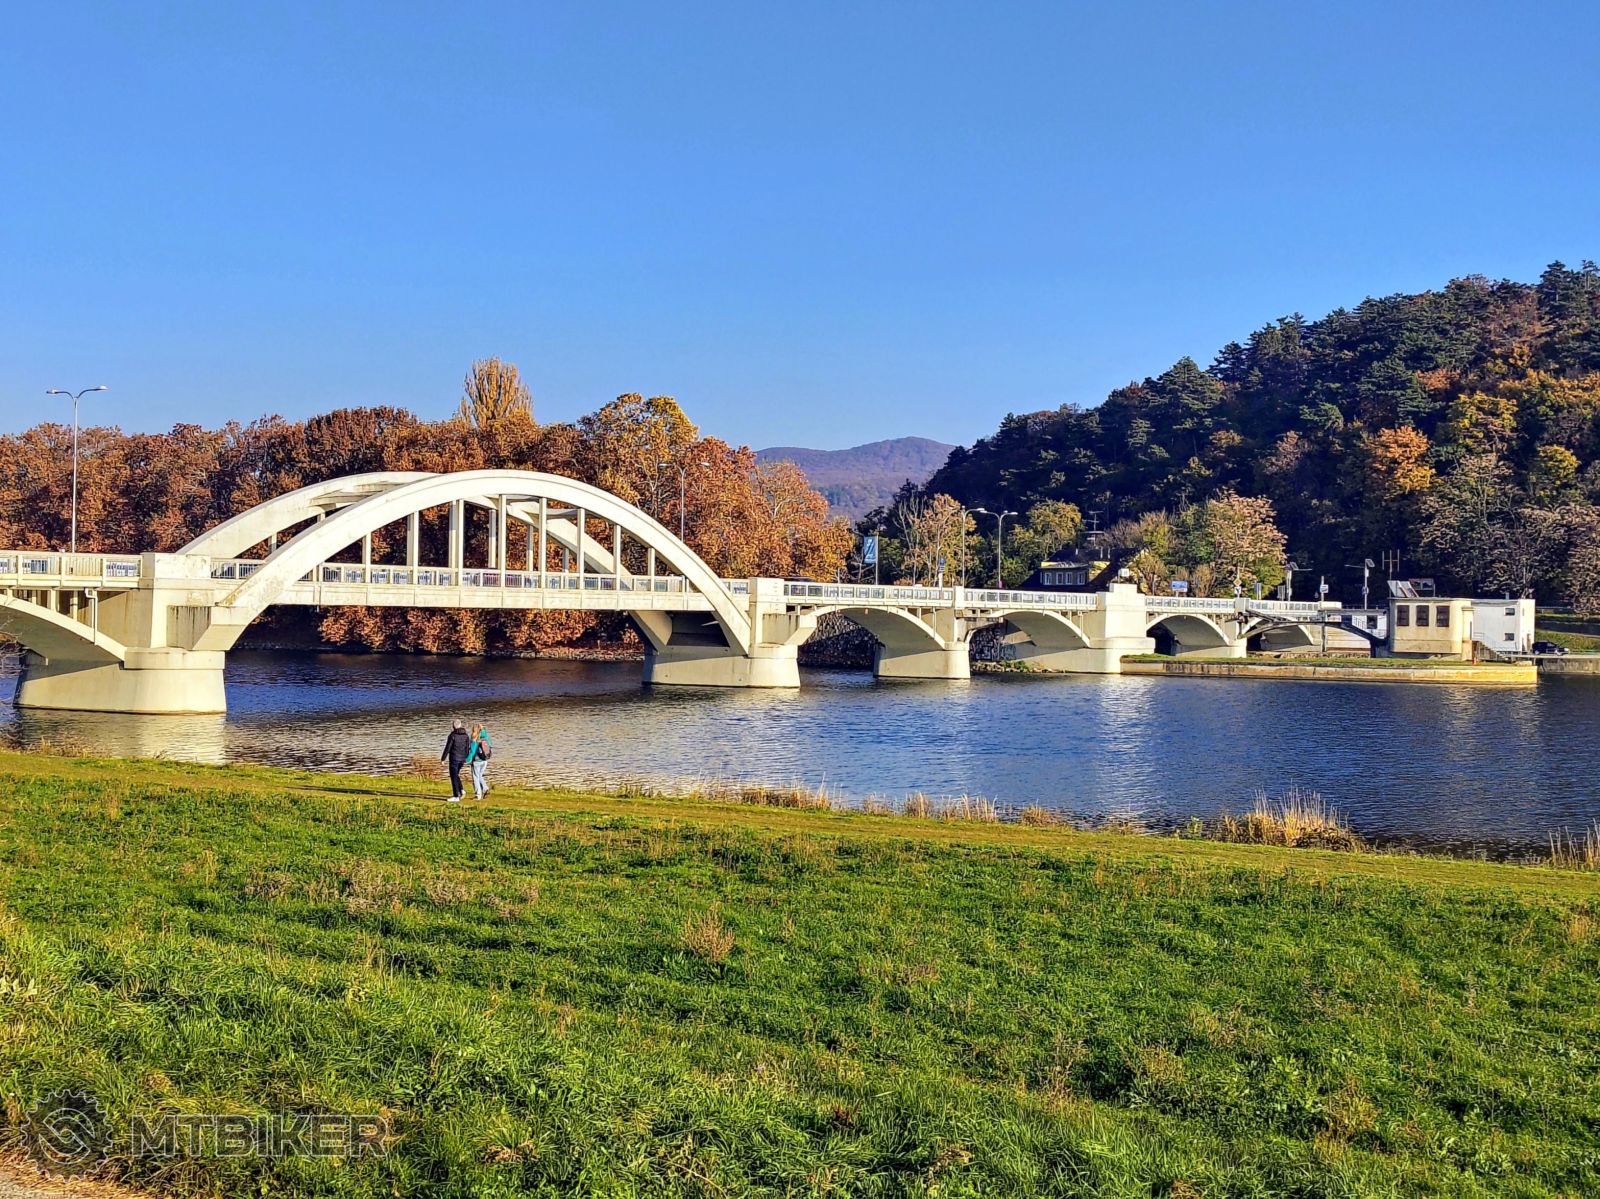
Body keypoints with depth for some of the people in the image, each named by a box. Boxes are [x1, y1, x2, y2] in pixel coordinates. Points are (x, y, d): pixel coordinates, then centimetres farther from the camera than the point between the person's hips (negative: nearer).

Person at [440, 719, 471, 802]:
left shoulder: (452, 735, -11)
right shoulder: (466, 736, 4)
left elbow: (447, 748, -11)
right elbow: (468, 747, 6)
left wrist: (443, 758, -4)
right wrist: (466, 759, 15)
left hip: (454, 758, -6)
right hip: (462, 759, 6)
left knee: (454, 776, 0)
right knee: (456, 774, 23)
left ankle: (456, 797, -3)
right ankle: (461, 790, 9)